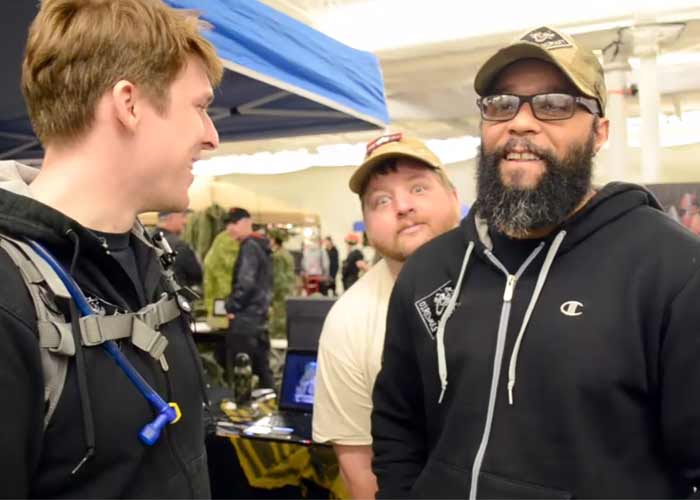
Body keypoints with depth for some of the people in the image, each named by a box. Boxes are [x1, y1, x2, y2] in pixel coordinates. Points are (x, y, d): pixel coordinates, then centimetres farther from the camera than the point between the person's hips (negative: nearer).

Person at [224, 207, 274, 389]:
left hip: (245, 319, -10)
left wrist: (231, 307, -10)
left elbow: (245, 283, -22)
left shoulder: (249, 247, -13)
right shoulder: (261, 246, 16)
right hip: (259, 316, 10)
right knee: (262, 369, 14)